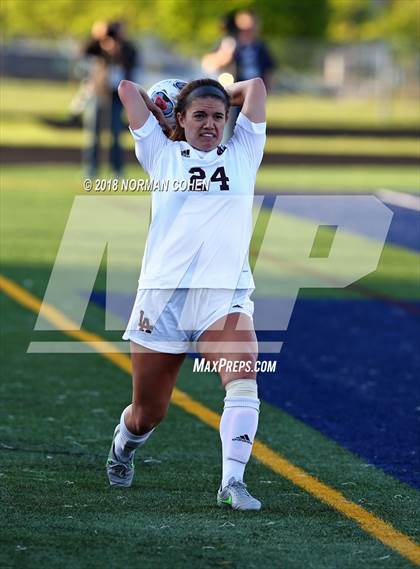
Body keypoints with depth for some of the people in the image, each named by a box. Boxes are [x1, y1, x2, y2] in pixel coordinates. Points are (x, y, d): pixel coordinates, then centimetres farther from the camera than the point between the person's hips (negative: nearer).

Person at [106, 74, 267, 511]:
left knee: (243, 381, -27)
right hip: (162, 293, 0)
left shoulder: (242, 154, 14)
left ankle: (232, 483, -29)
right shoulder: (163, 154, 11)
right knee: (148, 412, 8)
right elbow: (128, 90, 11)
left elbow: (255, 86, 10)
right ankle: (123, 444, 42)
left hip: (226, 295, 0)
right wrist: (159, 112, 26)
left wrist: (219, 96, 23)